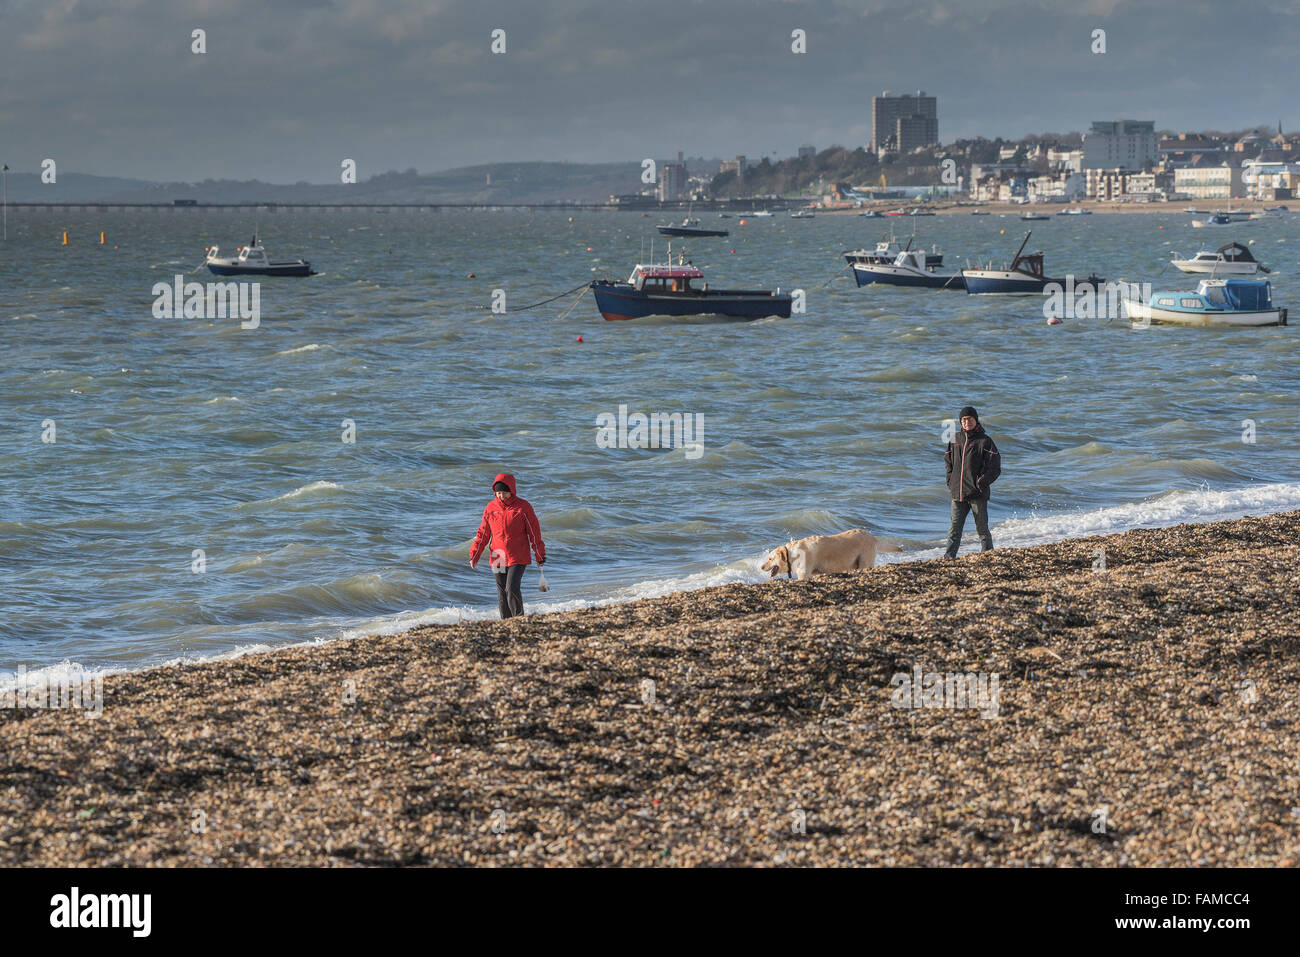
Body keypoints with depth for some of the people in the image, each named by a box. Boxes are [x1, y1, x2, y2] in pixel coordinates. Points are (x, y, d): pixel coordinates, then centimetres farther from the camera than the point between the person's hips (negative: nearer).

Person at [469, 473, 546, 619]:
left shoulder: (523, 506, -3)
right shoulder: (491, 507, 7)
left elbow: (534, 532, 0)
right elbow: (483, 533, 12)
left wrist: (540, 556, 1)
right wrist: (474, 555, 5)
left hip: (518, 558, -4)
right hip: (497, 559, 4)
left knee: (512, 589, -18)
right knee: (502, 594, 6)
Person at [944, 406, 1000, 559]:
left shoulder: (984, 441, -3)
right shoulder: (955, 439, 11)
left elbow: (995, 467, -5)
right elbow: (948, 461, 22)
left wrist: (982, 482, -14)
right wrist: (950, 482, 10)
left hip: (977, 494, -4)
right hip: (958, 494, 4)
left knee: (982, 528, 4)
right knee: (954, 528, -3)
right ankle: (949, 556, -7)